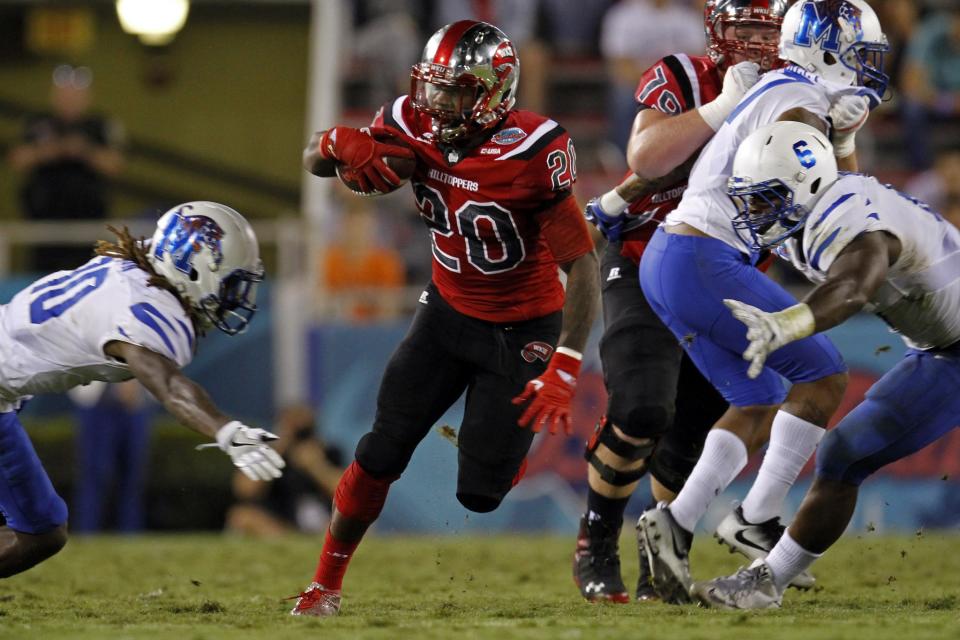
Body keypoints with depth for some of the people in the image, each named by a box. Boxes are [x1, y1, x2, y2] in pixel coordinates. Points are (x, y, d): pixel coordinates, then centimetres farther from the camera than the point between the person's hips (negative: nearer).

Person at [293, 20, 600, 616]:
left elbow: (582, 265, -25)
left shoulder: (533, 152, -29)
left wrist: (564, 370, -31)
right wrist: (340, 144, -27)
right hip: (448, 312, 4)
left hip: (522, 331, -4)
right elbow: (314, 160, -1)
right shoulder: (414, 125, -14)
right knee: (382, 453, -3)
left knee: (480, 490, -5)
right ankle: (327, 584, 12)